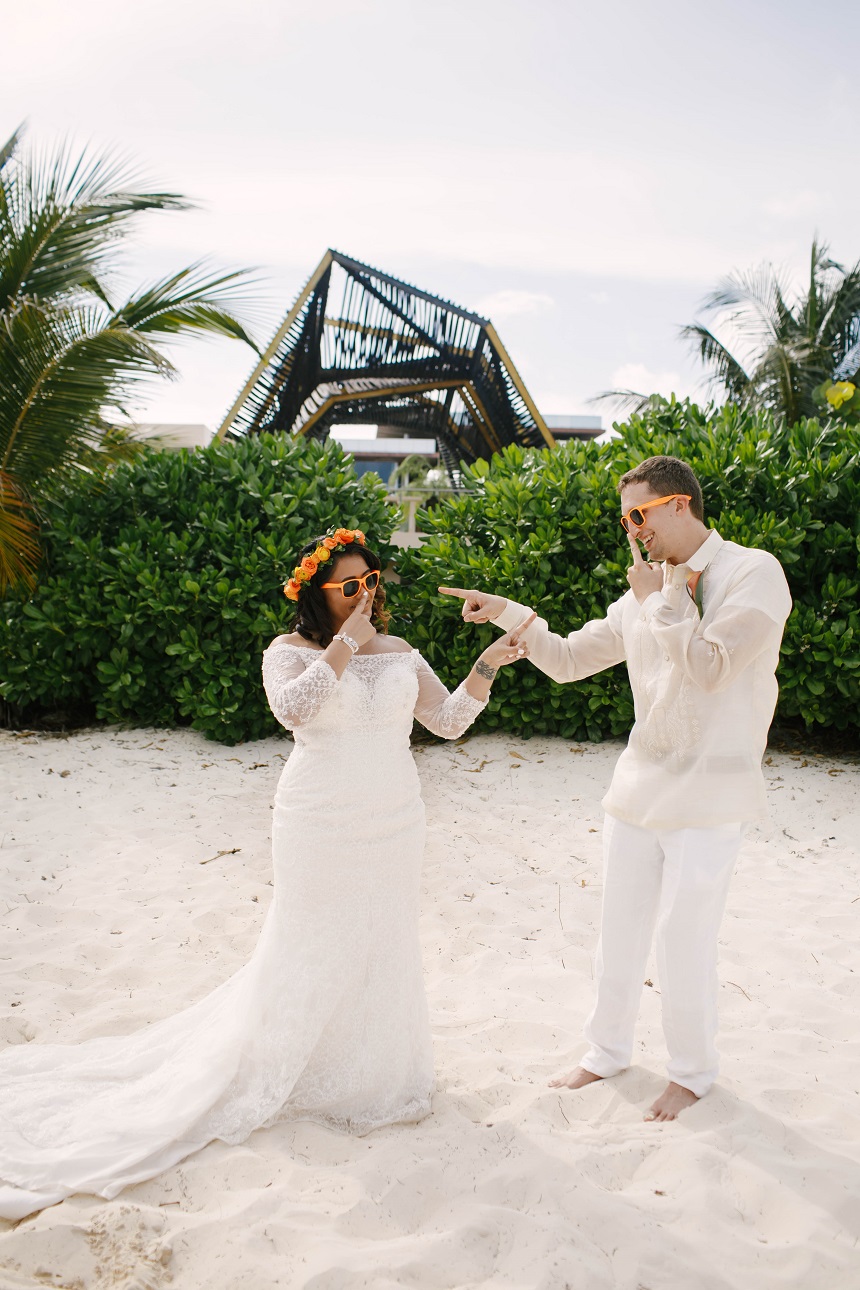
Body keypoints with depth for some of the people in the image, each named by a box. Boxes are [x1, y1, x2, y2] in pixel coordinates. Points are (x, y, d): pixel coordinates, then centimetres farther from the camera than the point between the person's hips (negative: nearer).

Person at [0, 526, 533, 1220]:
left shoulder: (399, 653, 6)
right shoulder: (291, 650, -6)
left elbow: (448, 720, 5)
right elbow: (294, 707, -27)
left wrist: (487, 667, -7)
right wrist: (344, 643, -24)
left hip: (393, 826, 4)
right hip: (321, 829, -4)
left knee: (384, 946, 13)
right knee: (311, 947, 6)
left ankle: (374, 1071, 34)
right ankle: (275, 1071, 27)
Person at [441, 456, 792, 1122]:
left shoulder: (753, 573, -10)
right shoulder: (645, 594, 9)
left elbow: (710, 668, -22)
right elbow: (570, 659, 13)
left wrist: (660, 600, -13)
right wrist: (507, 612, 1)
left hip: (707, 797, -6)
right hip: (639, 785, 6)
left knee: (685, 943, 4)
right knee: (620, 932, 15)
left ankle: (694, 1072, 29)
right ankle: (608, 1051, 37)